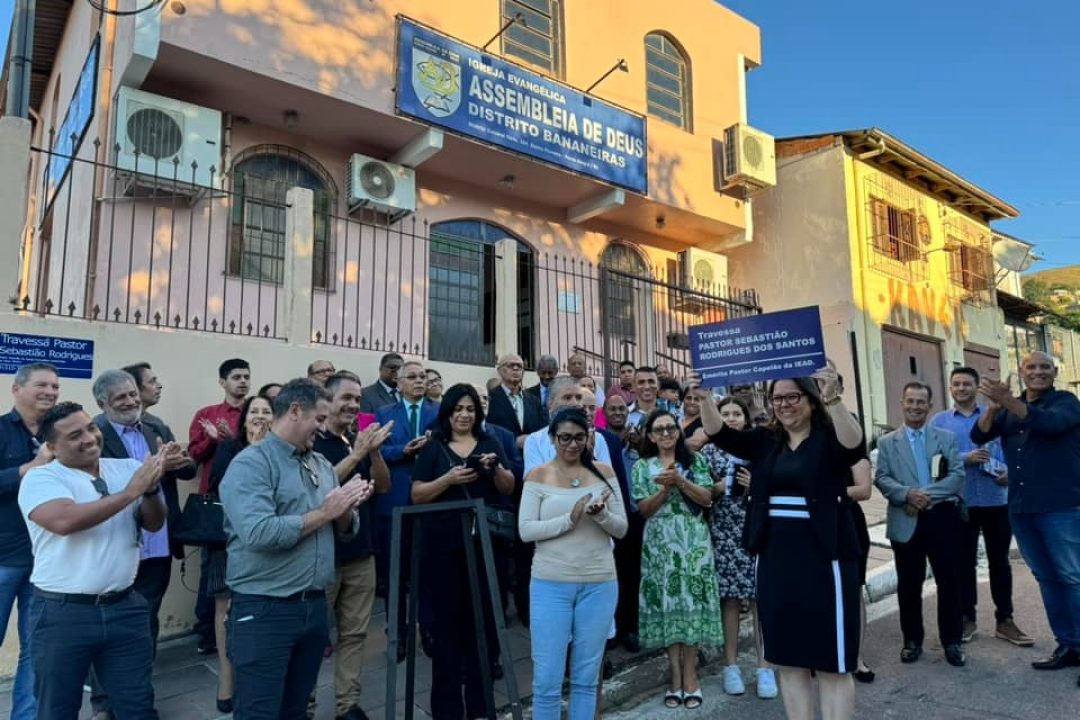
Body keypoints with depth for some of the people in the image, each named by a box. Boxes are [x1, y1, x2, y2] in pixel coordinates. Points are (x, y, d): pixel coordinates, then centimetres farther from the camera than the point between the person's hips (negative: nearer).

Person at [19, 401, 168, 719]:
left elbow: (154, 523, 2)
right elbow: (65, 520, -25)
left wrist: (151, 487, -17)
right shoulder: (40, 478, -7)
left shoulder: (126, 468, 5)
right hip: (62, 613, -3)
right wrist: (131, 491, -23)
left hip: (125, 607, 3)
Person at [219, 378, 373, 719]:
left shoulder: (321, 464, 11)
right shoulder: (250, 463, -11)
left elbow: (344, 529, 13)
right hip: (264, 610, -7)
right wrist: (323, 513, -17)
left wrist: (346, 508, -9)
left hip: (315, 605, 7)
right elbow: (259, 533, -26)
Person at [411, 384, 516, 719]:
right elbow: (417, 495, -2)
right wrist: (449, 479, -17)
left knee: (484, 618, 5)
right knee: (448, 619, 3)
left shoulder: (490, 443, 8)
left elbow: (508, 488, 6)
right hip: (444, 545, -2)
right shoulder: (434, 447, 2)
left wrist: (496, 468, -14)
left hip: (484, 543, 2)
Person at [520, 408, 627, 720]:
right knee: (547, 678, 4)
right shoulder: (538, 476, -2)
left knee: (586, 676, 13)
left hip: (599, 585, 2)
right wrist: (569, 519, -21)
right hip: (551, 585, -2)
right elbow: (525, 530, -9)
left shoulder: (604, 473, 4)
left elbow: (621, 529, 3)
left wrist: (601, 514, -18)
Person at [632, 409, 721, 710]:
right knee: (667, 603, 2)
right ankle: (676, 674, 12)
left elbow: (706, 498, -4)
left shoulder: (695, 461, 6)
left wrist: (680, 481, -18)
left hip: (693, 541, 0)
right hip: (660, 544, 0)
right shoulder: (642, 467, 5)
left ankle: (690, 674, 9)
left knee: (692, 601, -1)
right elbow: (645, 509, -2)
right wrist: (666, 487, -16)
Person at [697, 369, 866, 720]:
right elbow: (718, 433, 0)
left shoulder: (830, 438, -5)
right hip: (775, 559, 5)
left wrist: (833, 399, -39)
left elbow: (854, 444, -26)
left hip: (823, 558, -5)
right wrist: (704, 397, -15)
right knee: (787, 660, 14)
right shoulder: (764, 441, 8)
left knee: (832, 664, 4)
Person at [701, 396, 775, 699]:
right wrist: (721, 486, -13)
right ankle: (731, 666, 16)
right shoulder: (709, 450, 5)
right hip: (724, 534, 0)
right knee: (730, 599, 5)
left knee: (761, 598, 1)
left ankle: (764, 667, 11)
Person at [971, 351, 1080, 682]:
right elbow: (979, 436, 1)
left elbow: (1050, 422, -22)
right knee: (1047, 578, 11)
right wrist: (993, 407, -17)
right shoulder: (1010, 407, 13)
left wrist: (1008, 402, -34)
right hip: (1021, 507, 5)